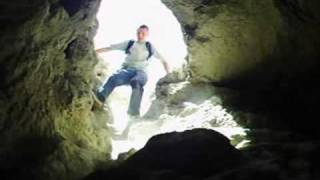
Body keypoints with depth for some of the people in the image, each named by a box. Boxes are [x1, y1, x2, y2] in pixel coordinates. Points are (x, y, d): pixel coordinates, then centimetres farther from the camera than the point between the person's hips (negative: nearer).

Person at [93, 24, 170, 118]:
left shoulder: (150, 47, 18)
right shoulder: (129, 44, 18)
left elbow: (164, 61, 23)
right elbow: (109, 48, 15)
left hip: (141, 72, -1)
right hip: (127, 70, 1)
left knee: (136, 82, -40)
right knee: (114, 78, -35)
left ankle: (134, 112, -50)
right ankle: (99, 97, -59)